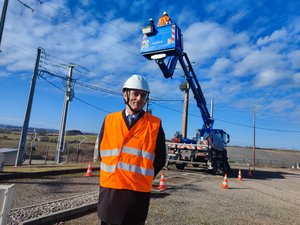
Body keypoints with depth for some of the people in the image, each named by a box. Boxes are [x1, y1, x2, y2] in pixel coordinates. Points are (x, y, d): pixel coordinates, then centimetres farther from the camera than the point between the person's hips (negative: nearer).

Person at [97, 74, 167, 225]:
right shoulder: (109, 120, 4)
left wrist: (142, 178, 1)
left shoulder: (154, 125, -4)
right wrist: (111, 173, 8)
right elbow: (101, 152, 13)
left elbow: (160, 159, 2)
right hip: (109, 190, 3)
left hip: (137, 193, -2)